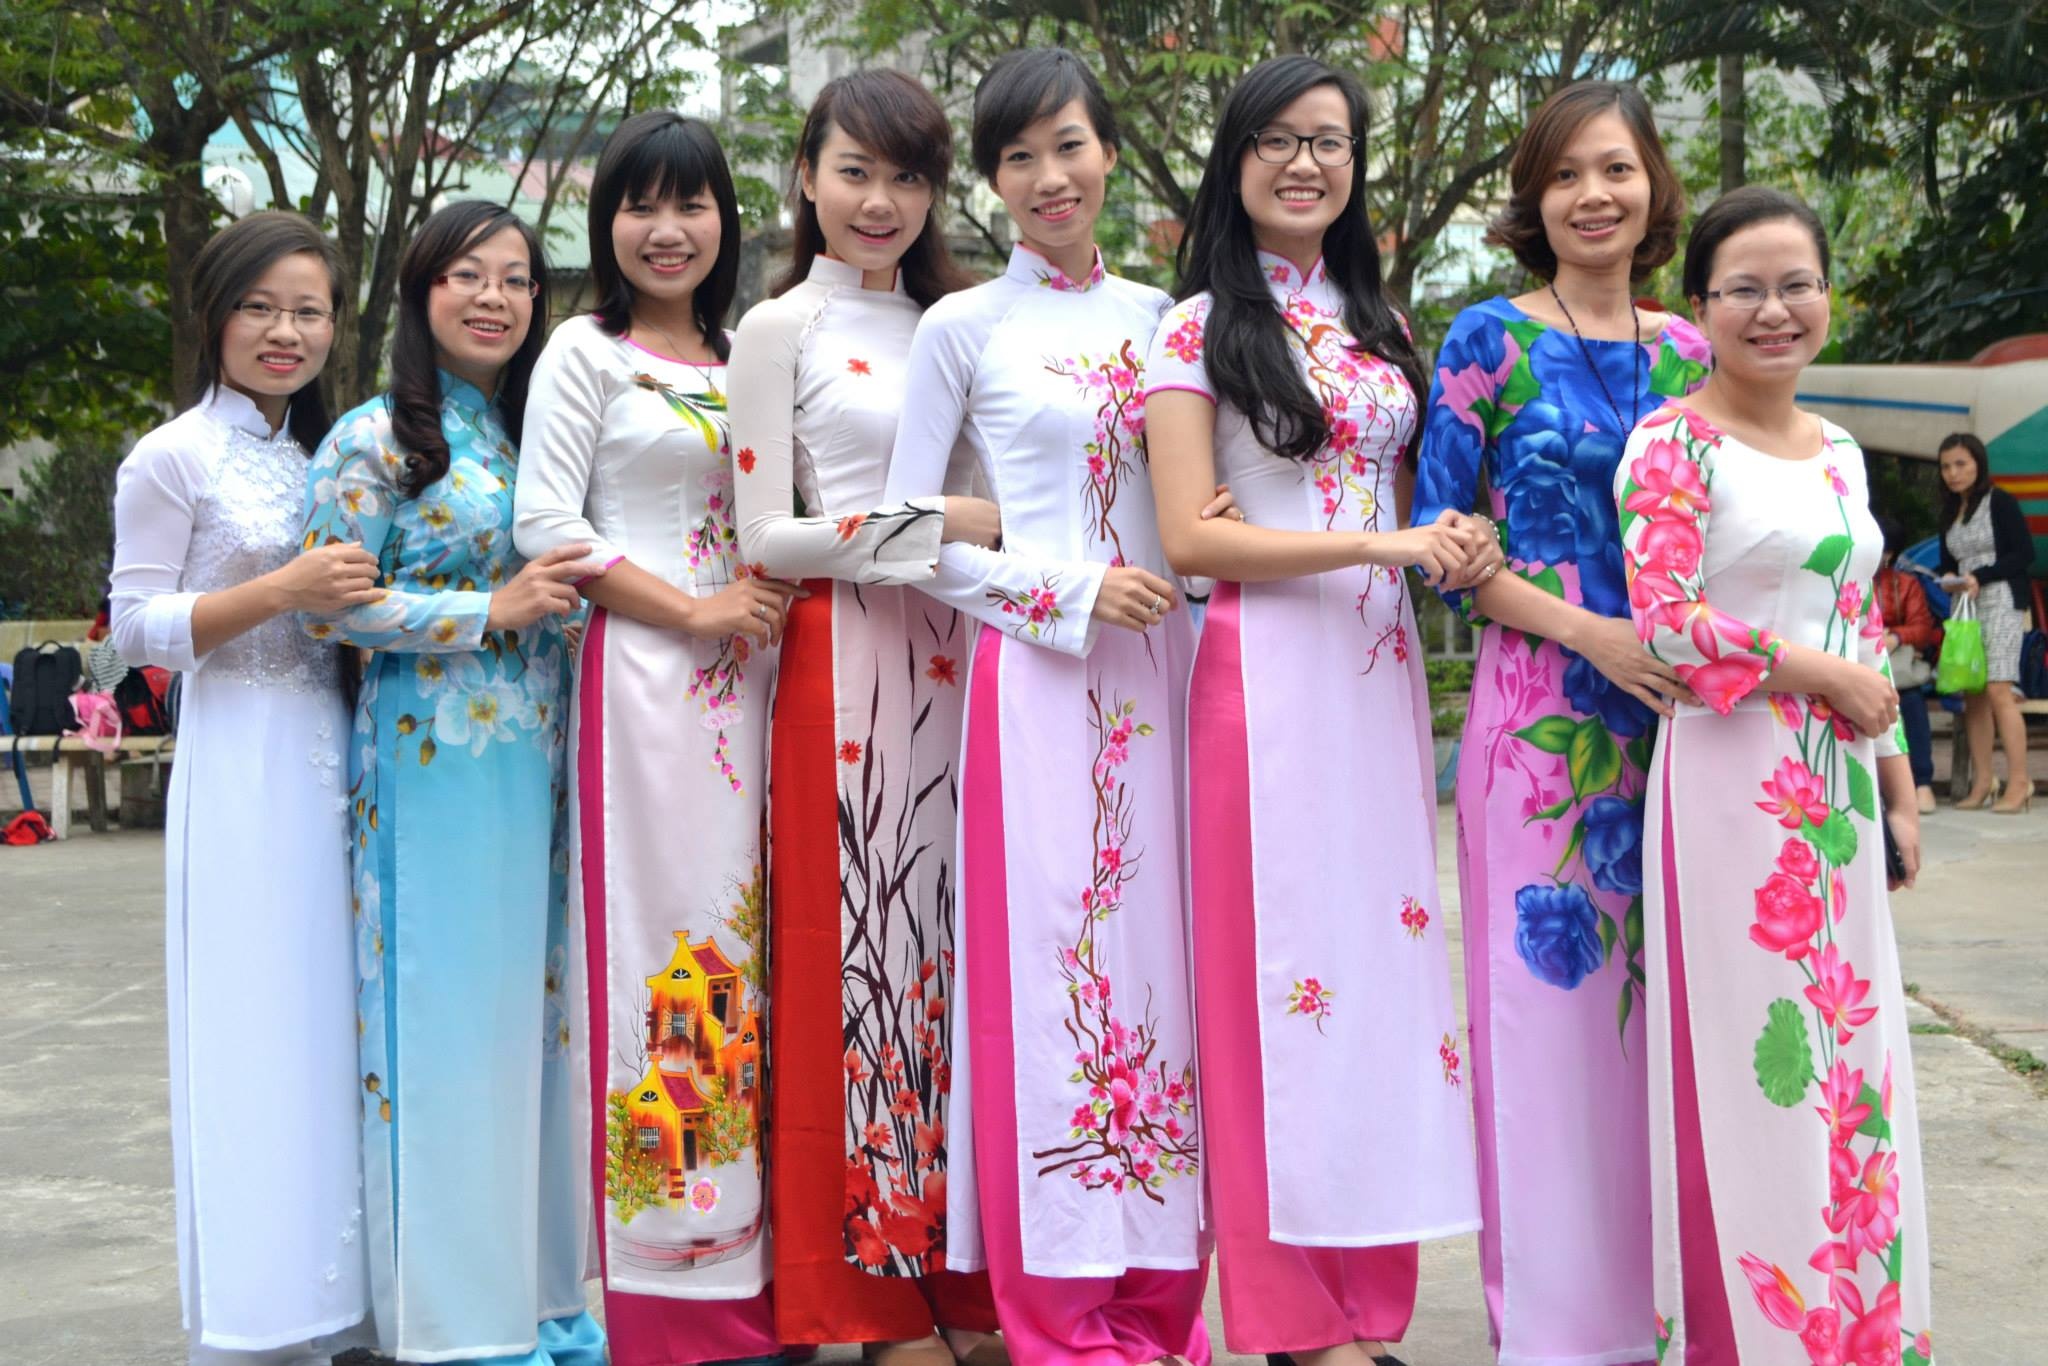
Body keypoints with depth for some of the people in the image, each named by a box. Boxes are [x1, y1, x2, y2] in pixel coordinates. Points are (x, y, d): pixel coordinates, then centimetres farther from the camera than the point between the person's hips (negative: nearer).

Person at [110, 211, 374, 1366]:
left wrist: (365, 596, 4)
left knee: (336, 1021, 7)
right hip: (243, 763, -6)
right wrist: (279, 593, -18)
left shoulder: (328, 452, 16)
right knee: (256, 1028, -5)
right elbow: (137, 627, -9)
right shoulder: (173, 460, -3)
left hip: (339, 758, 6)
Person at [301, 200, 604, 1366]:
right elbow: (327, 604, -11)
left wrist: (571, 593, 2)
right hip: (436, 757, -6)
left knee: (534, 1008, 9)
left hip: (536, 755, 6)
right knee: (449, 1017, -3)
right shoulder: (378, 439, -4)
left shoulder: (536, 430, 16)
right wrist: (490, 612, -15)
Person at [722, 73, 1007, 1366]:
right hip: (845, 664, -5)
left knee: (959, 944, 4)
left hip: (958, 662, 5)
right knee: (859, 946, -3)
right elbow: (764, 537, -6)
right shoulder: (782, 330, 3)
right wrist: (938, 525, -13)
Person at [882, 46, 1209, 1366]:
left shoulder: (1156, 315, 13)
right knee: (1047, 958, -5)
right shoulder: (963, 330, 2)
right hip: (1035, 671, -4)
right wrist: (1066, 593, -10)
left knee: (1159, 952, 3)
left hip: (1156, 667, 4)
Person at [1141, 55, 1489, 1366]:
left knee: (1382, 949, 5)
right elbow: (1191, 536, -10)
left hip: (1382, 668, 6)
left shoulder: (1380, 325, 17)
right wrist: (1384, 544, -16)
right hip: (1269, 672, -6)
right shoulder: (1198, 329, -1)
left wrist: (1458, 545, -1)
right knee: (1284, 963, -4)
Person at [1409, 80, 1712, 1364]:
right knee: (1547, 990, -1)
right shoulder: (1492, 339, -1)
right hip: (1541, 712, -4)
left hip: (1673, 711, 4)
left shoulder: (1685, 348, 11)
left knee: (1654, 990, 8)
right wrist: (1593, 633, -14)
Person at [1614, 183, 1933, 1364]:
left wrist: (1899, 786, 15)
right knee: (1754, 1059, -3)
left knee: (1851, 1053, 10)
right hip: (1733, 780, -7)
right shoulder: (1675, 444, -7)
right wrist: (1824, 675, -12)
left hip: (1839, 785, 7)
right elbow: (1665, 622, -17)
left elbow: (1865, 628, 17)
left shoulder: (1838, 451, 14)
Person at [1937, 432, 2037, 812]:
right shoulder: (1949, 513, 17)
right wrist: (1948, 578, -1)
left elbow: (2025, 555, -8)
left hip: (2000, 604, -7)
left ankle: (2019, 784, -14)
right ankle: (1982, 783, 1)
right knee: (1972, 695, 0)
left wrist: (1980, 577, -15)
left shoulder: (2000, 502, -3)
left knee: (1997, 692, -14)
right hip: (1965, 608, 7)